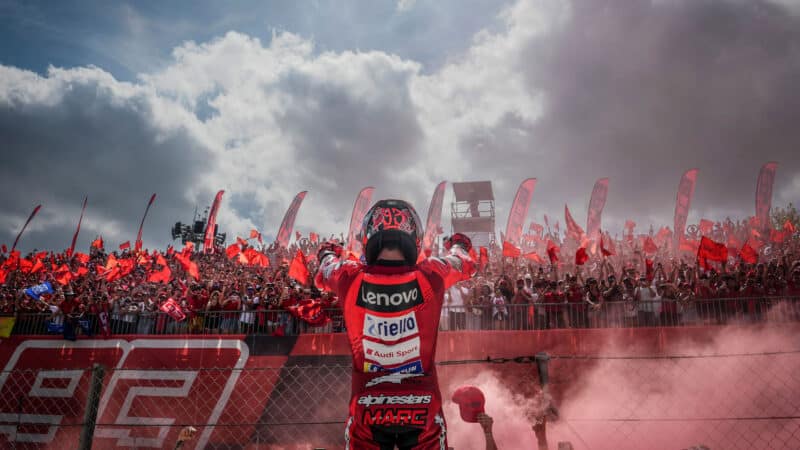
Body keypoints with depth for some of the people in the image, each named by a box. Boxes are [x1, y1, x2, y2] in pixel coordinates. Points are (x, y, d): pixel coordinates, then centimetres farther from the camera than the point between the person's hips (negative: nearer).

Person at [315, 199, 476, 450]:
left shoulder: (350, 278, -13)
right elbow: (465, 265, 10)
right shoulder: (431, 276, -13)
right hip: (422, 409, 0)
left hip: (367, 410, 0)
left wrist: (329, 253, 36)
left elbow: (325, 271, 12)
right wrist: (457, 244, 34)